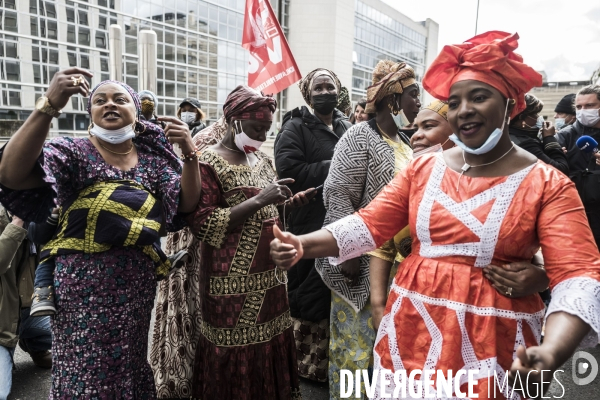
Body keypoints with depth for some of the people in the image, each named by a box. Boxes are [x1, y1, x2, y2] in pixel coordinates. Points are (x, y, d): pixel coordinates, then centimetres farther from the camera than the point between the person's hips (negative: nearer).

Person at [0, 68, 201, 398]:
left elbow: (187, 204, -1)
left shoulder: (154, 159, 6)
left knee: (128, 364, 17)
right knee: (85, 369, 7)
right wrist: (49, 106, -30)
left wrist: (189, 154, -16)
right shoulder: (73, 152, -3)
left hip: (138, 283, 3)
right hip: (84, 283, -2)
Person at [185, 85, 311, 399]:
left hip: (269, 275, 7)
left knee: (271, 347, 15)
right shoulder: (208, 162, -11)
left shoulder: (262, 160, 11)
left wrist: (293, 201, 0)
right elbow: (202, 224, -19)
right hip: (233, 282, -7)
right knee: (235, 357, 5)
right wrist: (258, 200, -24)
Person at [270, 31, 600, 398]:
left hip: (493, 343, -2)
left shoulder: (548, 184, -7)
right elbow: (370, 223, -1)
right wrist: (303, 245, -15)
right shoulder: (424, 169, 2)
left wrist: (552, 352, -33)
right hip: (413, 329, 3)